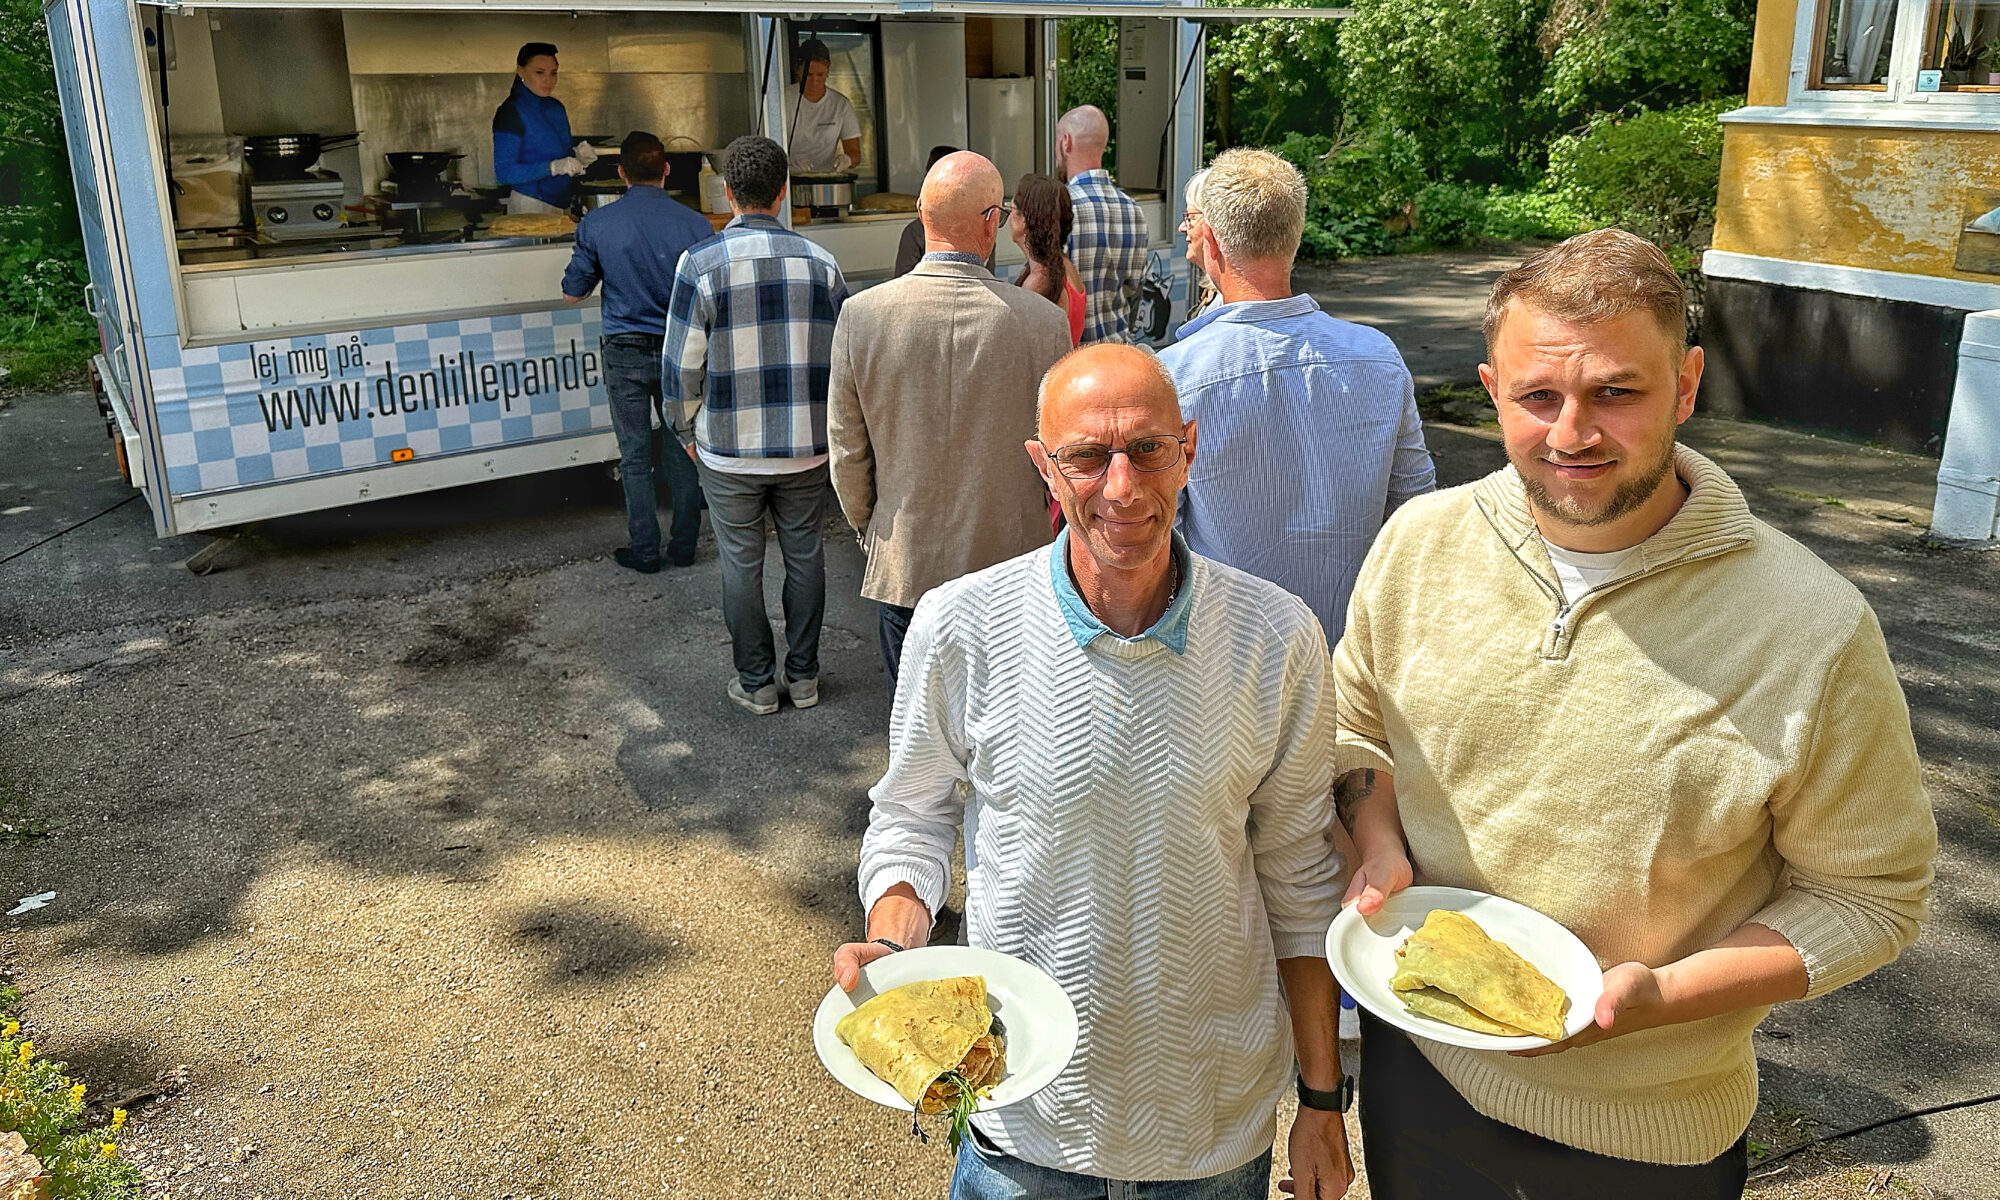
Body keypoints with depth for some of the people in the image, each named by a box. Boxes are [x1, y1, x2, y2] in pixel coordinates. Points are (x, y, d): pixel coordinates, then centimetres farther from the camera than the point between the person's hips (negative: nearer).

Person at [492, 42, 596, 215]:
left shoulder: (556, 107, 13)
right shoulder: (510, 112, -9)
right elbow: (504, 172, -16)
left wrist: (576, 154, -1)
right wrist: (553, 167, -25)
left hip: (562, 203, 6)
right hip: (530, 206, -6)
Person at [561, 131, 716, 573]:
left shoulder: (596, 225, -7)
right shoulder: (694, 224, -7)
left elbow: (572, 293, 2)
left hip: (625, 353, -1)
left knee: (635, 456, 8)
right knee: (683, 450, 13)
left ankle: (644, 550, 14)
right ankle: (684, 545, 20)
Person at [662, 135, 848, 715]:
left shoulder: (702, 262, -11)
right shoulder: (819, 261, -2)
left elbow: (682, 366, -9)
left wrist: (687, 429, 8)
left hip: (730, 449, -2)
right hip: (807, 446, 3)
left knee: (741, 563, 9)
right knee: (805, 556, 14)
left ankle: (757, 683, 19)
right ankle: (803, 676, 24)